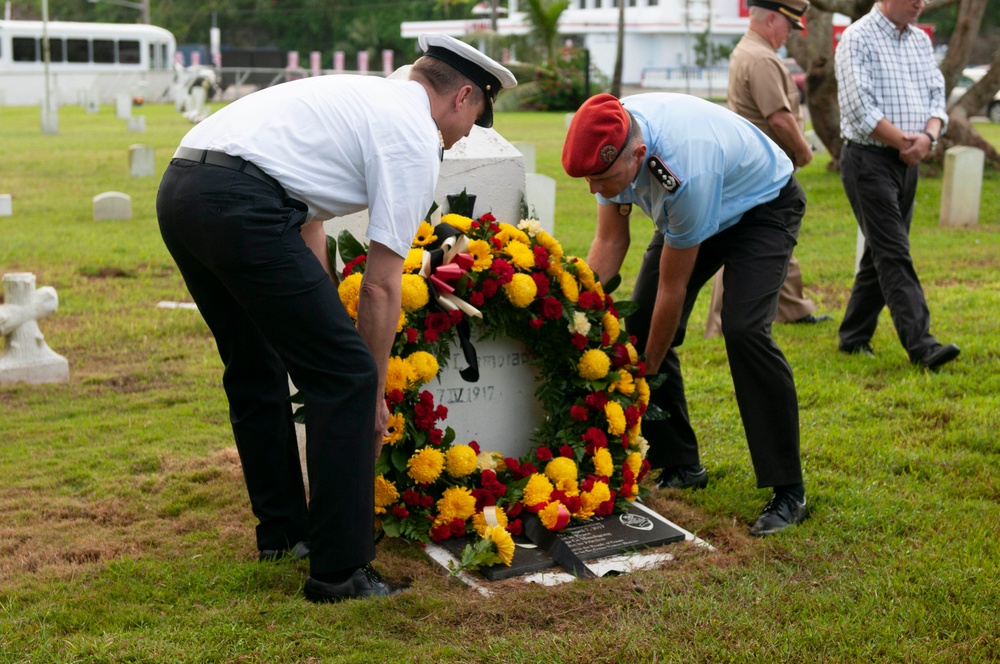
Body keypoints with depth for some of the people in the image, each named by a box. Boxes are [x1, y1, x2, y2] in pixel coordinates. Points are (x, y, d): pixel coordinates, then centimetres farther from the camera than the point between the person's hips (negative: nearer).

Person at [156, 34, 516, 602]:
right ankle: (339, 571, 4)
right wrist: (376, 394, 10)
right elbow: (381, 286, 0)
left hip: (178, 189, 10)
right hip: (238, 203, -10)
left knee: (256, 373, 24)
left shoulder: (362, 97, 29)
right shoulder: (418, 140, 2)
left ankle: (281, 530, 38)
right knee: (346, 378, -2)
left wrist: (322, 325, 31)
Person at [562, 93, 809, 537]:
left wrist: (646, 374, -19)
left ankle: (788, 491, -16)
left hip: (763, 206, -7)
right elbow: (610, 241, -10)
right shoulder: (609, 141, -24)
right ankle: (680, 466, 10)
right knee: (640, 322, -4)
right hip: (688, 210, 7)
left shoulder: (686, 172, -43)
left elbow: (673, 289, -30)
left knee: (744, 329, -26)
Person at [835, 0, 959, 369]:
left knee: (880, 254, 10)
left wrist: (927, 137, -10)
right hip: (869, 161, -8)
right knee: (893, 255, -11)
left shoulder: (920, 40, 14)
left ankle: (854, 338, 20)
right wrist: (904, 141, -11)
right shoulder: (858, 38, -9)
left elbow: (936, 97, 11)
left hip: (908, 162, 8)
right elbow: (859, 109, -17)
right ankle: (921, 345, -16)